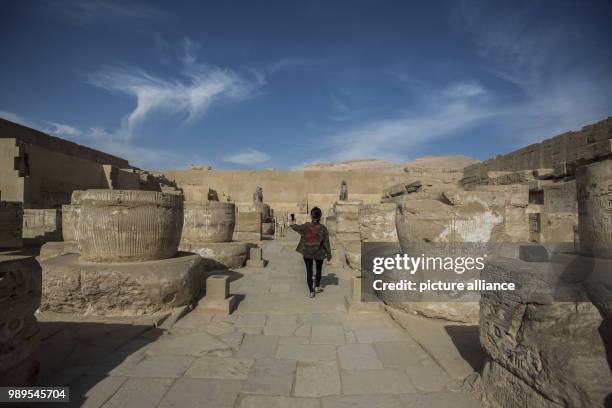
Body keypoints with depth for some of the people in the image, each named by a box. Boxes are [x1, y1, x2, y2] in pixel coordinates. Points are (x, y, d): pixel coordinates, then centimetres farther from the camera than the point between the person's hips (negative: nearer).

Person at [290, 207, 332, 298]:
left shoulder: (306, 226, -14)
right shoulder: (323, 228, -17)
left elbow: (297, 227, 8)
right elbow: (326, 243, -13)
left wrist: (292, 224, 31)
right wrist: (329, 255, 0)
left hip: (307, 252, 0)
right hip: (319, 253, 0)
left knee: (309, 271, 10)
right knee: (319, 269, 25)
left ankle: (311, 291, 11)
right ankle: (317, 286, 28)